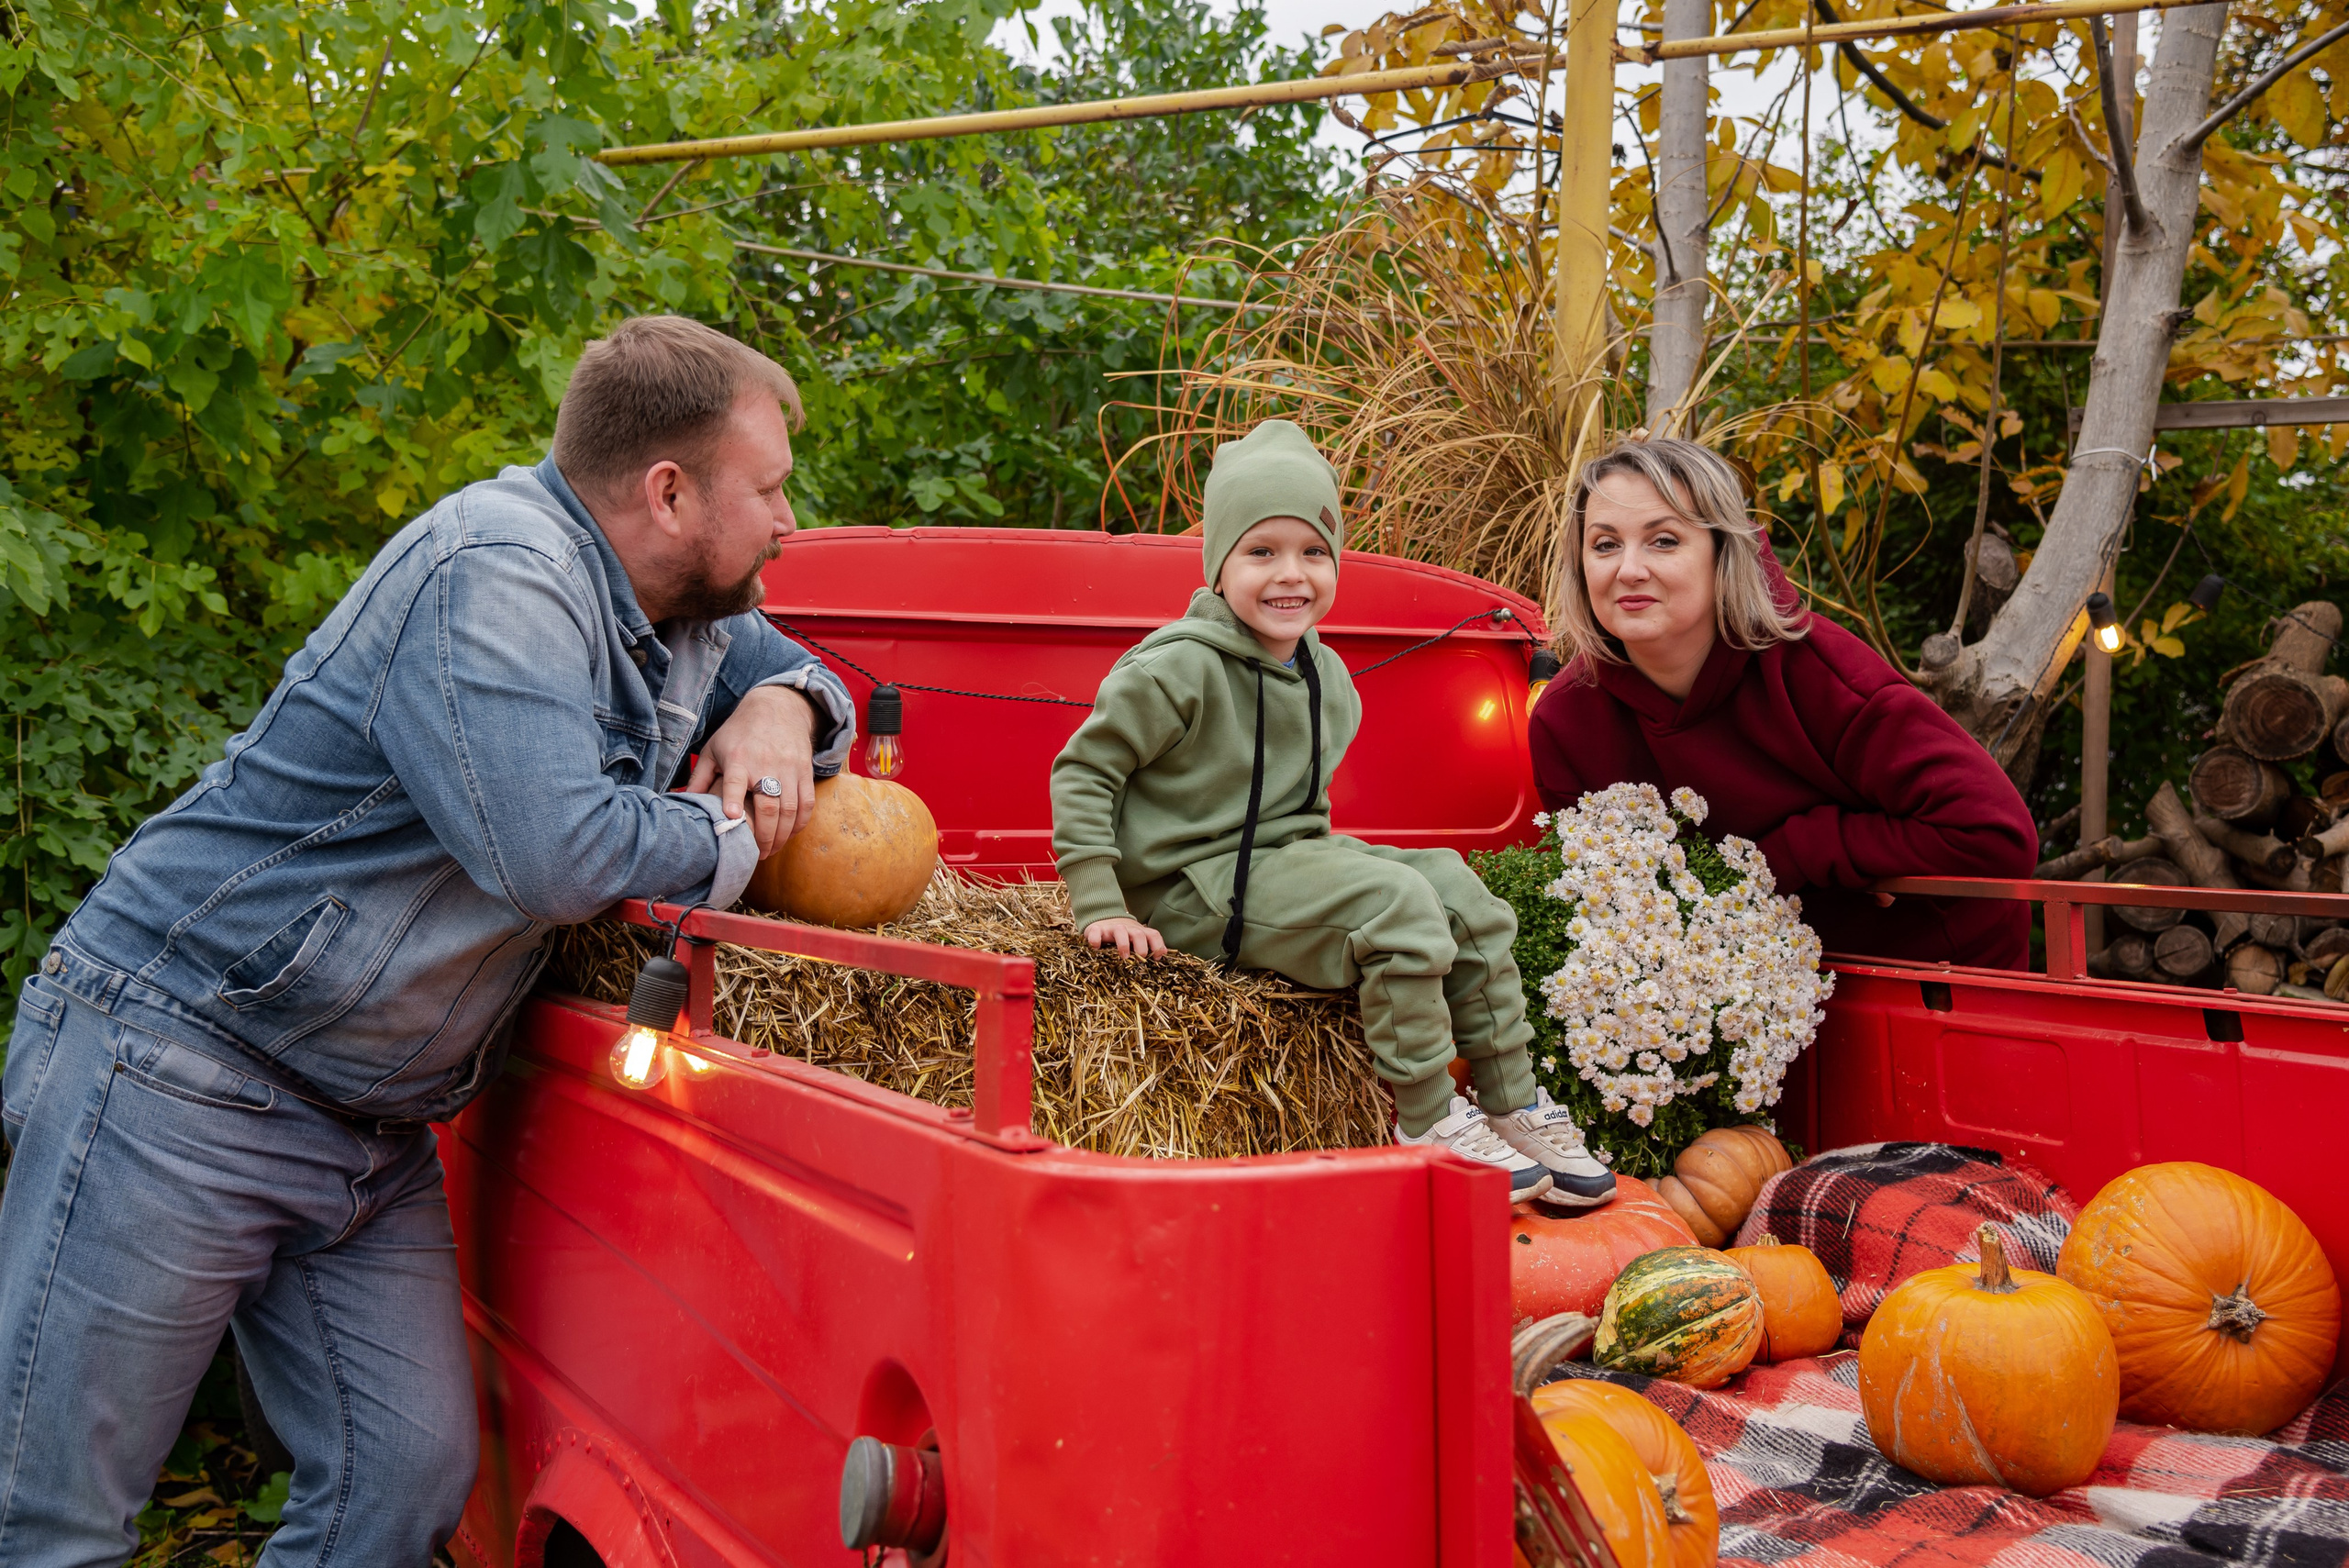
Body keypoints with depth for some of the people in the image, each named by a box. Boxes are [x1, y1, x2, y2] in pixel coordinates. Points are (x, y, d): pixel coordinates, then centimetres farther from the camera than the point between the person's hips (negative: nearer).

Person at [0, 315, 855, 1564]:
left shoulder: (677, 610, 7)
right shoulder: (492, 574, -21)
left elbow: (779, 660, 26)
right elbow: (551, 850, -33)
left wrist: (781, 709, 0)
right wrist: (732, 838, -13)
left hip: (374, 1133, 9)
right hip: (180, 1077, -8)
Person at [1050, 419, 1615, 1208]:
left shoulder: (1327, 675, 8)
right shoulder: (1180, 669, -17)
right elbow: (1083, 770, -14)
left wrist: (1326, 864, 13)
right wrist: (1102, 907, -18)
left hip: (1290, 857, 8)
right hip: (1200, 887, -8)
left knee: (1459, 891, -4)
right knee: (1399, 904, -24)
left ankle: (1513, 1106, 7)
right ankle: (1425, 1122, -11)